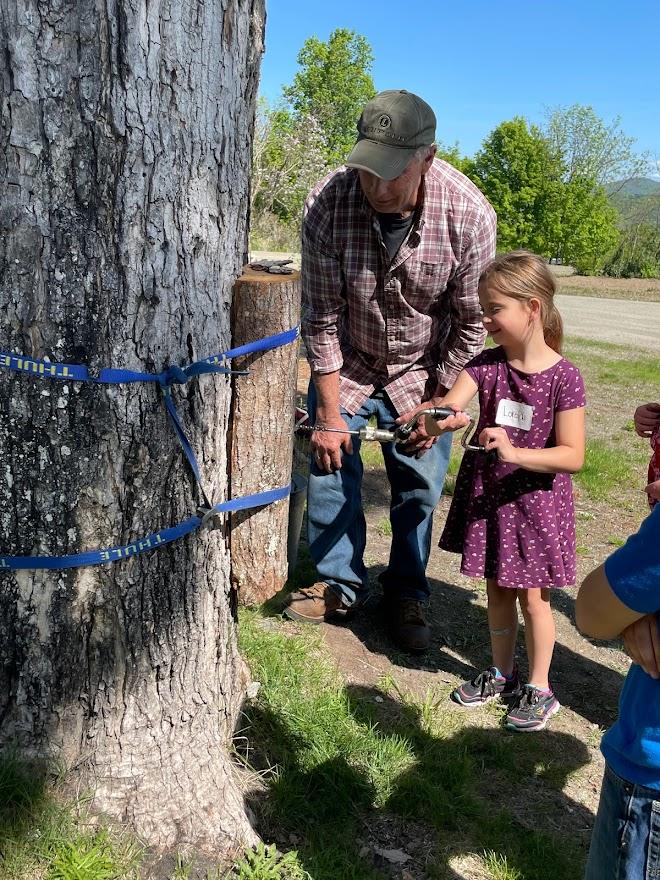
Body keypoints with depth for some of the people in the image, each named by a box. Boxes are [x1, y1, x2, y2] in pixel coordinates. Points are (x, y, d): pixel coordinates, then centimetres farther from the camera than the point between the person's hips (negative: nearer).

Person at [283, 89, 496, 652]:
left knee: (419, 487, 2)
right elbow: (322, 318, -18)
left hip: (421, 370, 0)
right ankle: (340, 584, 23)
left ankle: (407, 594, 25)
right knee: (330, 467, 1)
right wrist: (329, 414, -14)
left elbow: (471, 322, -13)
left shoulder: (470, 215, -26)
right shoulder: (328, 203, -25)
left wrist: (436, 404, -9)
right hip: (345, 365, 1)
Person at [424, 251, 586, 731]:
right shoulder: (486, 363, -4)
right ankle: (502, 673, 38)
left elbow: (572, 455, -18)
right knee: (497, 589, 18)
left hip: (536, 500, -4)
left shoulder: (563, 376, -16)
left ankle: (539, 689, 28)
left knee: (532, 596, 8)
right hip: (487, 494, 4)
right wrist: (440, 417, -41)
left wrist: (514, 452, -31)